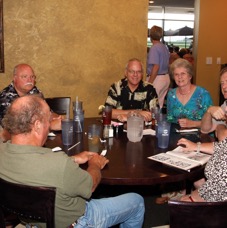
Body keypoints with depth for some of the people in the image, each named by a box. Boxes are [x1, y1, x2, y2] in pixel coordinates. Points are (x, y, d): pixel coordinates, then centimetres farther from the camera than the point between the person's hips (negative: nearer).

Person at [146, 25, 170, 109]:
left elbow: (156, 67, -20)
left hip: (157, 78, -9)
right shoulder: (165, 47, 11)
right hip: (166, 78, 9)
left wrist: (149, 83, -18)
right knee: (160, 104, 13)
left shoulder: (154, 48, -14)